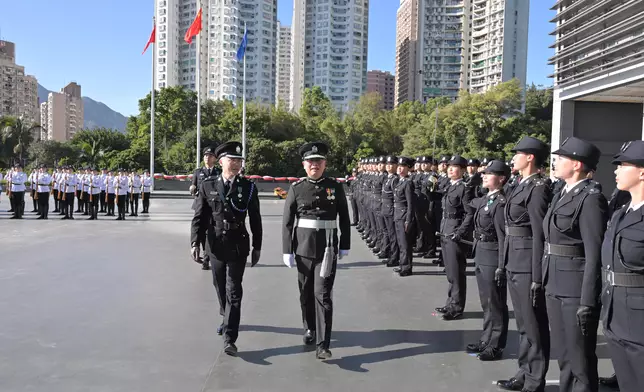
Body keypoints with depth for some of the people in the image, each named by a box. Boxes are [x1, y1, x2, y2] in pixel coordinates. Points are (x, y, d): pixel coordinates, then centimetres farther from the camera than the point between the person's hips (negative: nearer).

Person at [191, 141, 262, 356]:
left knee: (234, 291, -6)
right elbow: (199, 217, 0)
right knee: (220, 287, 17)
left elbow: (255, 219, 1)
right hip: (215, 244, 2)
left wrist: (257, 247, 2)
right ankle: (227, 319, 42)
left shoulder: (248, 187, -3)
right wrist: (195, 242, -8)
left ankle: (229, 338, -5)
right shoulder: (207, 185, -1)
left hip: (238, 245, -2)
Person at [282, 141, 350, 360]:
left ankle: (323, 345, -6)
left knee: (323, 295, -7)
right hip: (303, 247, 2)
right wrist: (287, 250, -4)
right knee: (306, 293, 14)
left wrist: (345, 246, 6)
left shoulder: (335, 187, 1)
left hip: (327, 248, -1)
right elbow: (287, 222, 0)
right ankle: (310, 329, 37)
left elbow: (344, 219, 7)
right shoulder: (296, 189, 0)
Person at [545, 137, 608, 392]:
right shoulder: (561, 194, 13)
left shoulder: (590, 198, -14)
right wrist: (546, 282, 15)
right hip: (555, 285, 8)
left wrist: (587, 302, -20)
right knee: (564, 353, 18)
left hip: (577, 288, -8)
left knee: (580, 357, 3)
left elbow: (595, 254, -18)